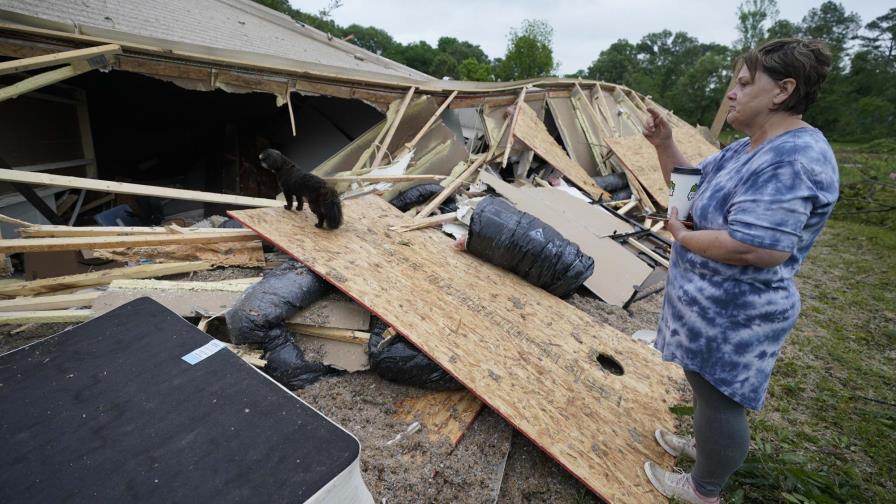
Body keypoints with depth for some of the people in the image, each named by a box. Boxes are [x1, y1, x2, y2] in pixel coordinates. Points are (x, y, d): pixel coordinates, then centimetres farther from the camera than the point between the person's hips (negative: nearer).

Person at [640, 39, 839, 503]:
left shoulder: (791, 159, -26)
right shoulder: (749, 148, 7)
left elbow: (756, 249, -35)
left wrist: (681, 235, -20)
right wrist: (663, 144, -2)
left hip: (731, 314, -10)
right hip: (714, 303, 10)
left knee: (719, 399, 9)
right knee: (708, 388, 27)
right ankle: (705, 446, 51)